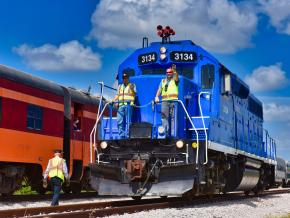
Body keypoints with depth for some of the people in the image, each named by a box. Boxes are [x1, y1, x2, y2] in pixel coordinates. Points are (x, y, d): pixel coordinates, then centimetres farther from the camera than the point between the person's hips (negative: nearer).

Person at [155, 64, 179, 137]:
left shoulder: (175, 80, 10)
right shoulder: (163, 81, 21)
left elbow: (176, 77, -13)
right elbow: (159, 90, 14)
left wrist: (175, 71, -32)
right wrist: (157, 97, -3)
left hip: (173, 100, -3)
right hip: (164, 101, 3)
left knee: (173, 117, -6)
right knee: (164, 117, -4)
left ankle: (173, 133, -6)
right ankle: (165, 132, -4)